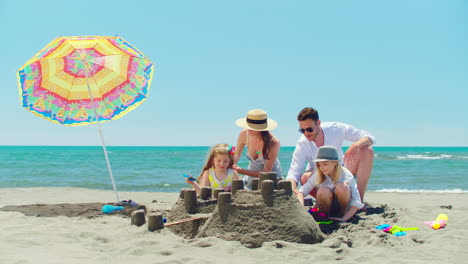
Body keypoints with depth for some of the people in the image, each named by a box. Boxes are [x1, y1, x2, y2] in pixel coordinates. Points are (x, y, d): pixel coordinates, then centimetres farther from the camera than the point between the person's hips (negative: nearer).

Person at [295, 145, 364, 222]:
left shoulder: (346, 175, -22)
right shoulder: (317, 175, -16)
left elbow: (356, 202, -26)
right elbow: (302, 191, -17)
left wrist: (345, 218, -37)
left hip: (343, 204, -1)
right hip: (328, 206, 1)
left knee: (342, 186, -32)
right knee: (323, 190, -33)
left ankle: (342, 213, -9)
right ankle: (324, 215, -8)